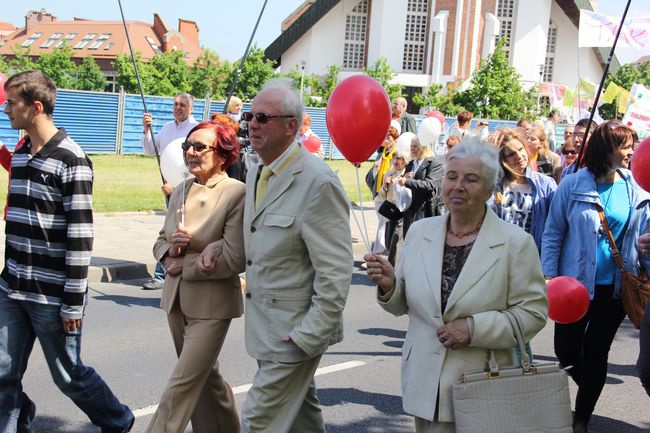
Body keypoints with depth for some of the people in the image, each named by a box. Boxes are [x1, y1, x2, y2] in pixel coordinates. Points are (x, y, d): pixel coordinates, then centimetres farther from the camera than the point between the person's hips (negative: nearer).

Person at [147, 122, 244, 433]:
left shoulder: (237, 193, -14)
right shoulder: (181, 191, 7)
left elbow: (234, 259, -19)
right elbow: (160, 241, 13)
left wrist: (183, 265, -13)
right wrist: (172, 248, -10)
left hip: (211, 304, -7)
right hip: (177, 299, 7)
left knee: (182, 385, -5)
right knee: (203, 376, 20)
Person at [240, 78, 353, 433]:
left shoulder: (318, 182, -20)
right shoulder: (255, 175, 9)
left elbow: (335, 273, -21)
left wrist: (308, 336, -20)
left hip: (294, 333, -8)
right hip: (264, 325, 9)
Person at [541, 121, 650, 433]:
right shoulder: (573, 185, -8)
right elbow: (552, 234, -4)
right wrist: (549, 277, -10)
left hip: (616, 286, 2)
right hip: (575, 283, -1)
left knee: (596, 352, 8)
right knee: (566, 350, 5)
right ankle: (591, 389, 36)